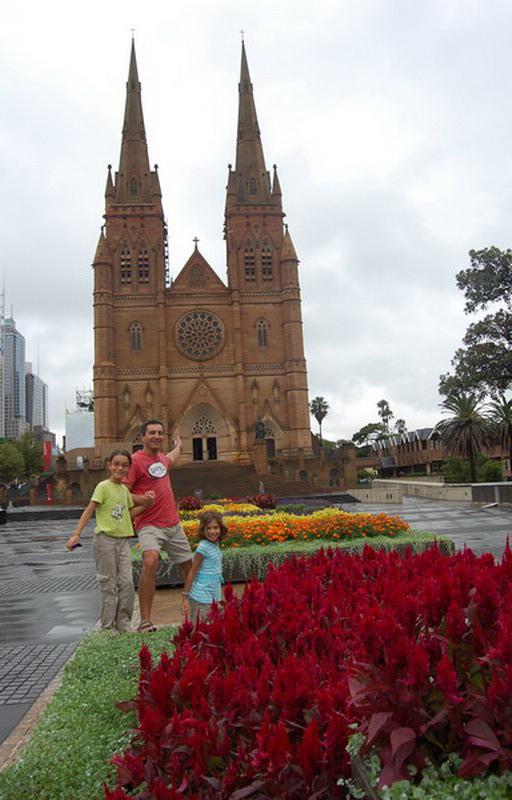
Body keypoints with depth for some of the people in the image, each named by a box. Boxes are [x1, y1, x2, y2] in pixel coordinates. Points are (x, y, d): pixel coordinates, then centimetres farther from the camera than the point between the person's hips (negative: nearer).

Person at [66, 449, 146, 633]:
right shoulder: (103, 487, -7)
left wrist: (145, 503, 6)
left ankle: (123, 623, 14)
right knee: (108, 584, 1)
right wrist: (76, 535, -16)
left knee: (127, 582, 1)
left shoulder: (125, 490, 12)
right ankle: (107, 627, 13)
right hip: (105, 539, -5)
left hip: (123, 540, 6)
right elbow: (88, 511, -10)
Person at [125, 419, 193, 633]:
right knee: (150, 562, -30)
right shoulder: (136, 460, -10)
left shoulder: (161, 457, 13)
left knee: (189, 566, 14)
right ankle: (145, 621, -24)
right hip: (149, 525, -8)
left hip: (173, 523, 8)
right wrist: (143, 499, -24)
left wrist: (177, 446, 58)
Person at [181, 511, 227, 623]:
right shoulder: (203, 547, -17)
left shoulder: (215, 544, 4)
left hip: (215, 597, 8)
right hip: (201, 598, -8)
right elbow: (192, 572, -15)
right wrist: (185, 597, -15)